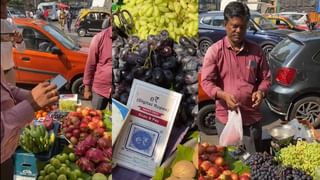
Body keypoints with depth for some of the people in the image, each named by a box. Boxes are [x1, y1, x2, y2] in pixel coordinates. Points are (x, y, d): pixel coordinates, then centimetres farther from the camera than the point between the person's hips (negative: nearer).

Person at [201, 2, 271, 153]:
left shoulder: (256, 51, 1)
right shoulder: (215, 51, -7)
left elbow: (265, 78, 9)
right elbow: (206, 81, -10)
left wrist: (260, 91, -13)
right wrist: (224, 95, -27)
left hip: (252, 117, 2)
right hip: (225, 117, -2)